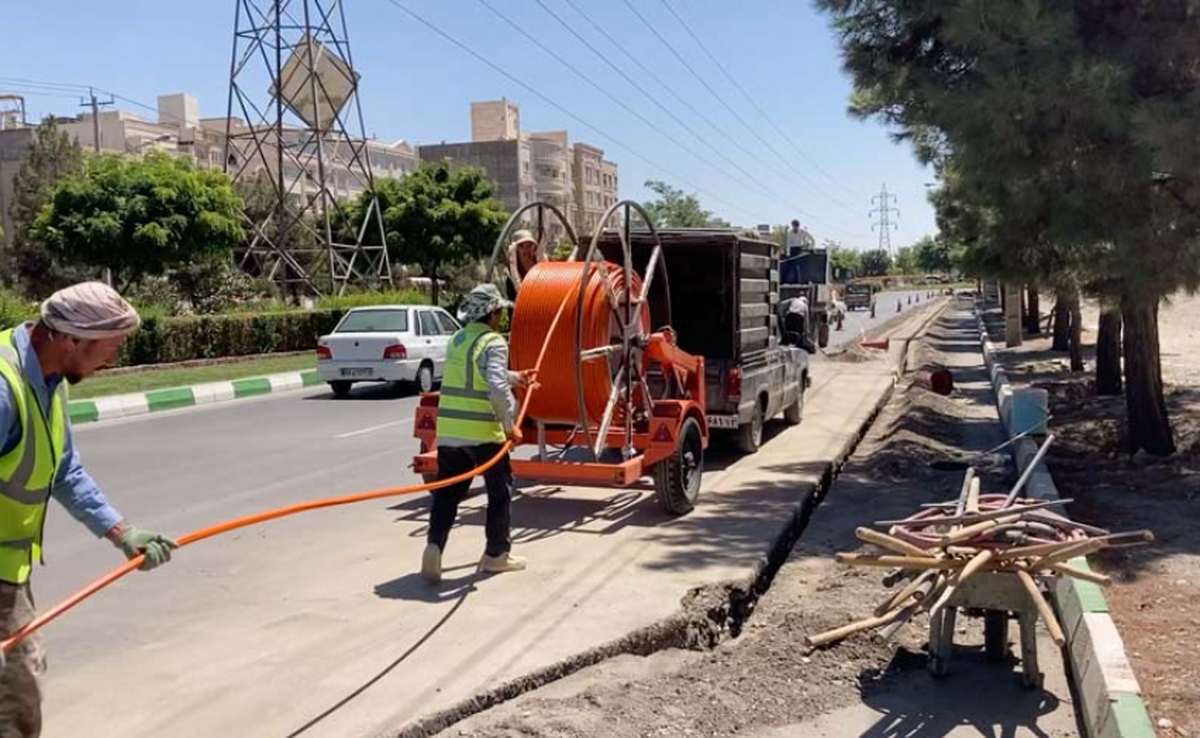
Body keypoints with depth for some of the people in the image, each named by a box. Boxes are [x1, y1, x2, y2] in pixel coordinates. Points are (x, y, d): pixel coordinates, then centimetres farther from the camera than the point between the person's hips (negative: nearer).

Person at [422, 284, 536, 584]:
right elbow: (497, 388, -23)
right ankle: (496, 554, 18)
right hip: (482, 432, -7)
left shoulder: (457, 340, 15)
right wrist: (510, 425, -14)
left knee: (447, 492, 11)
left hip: (448, 431, 7)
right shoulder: (493, 343, -11)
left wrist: (516, 377, 37)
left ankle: (434, 545, -6)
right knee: (500, 490, 11)